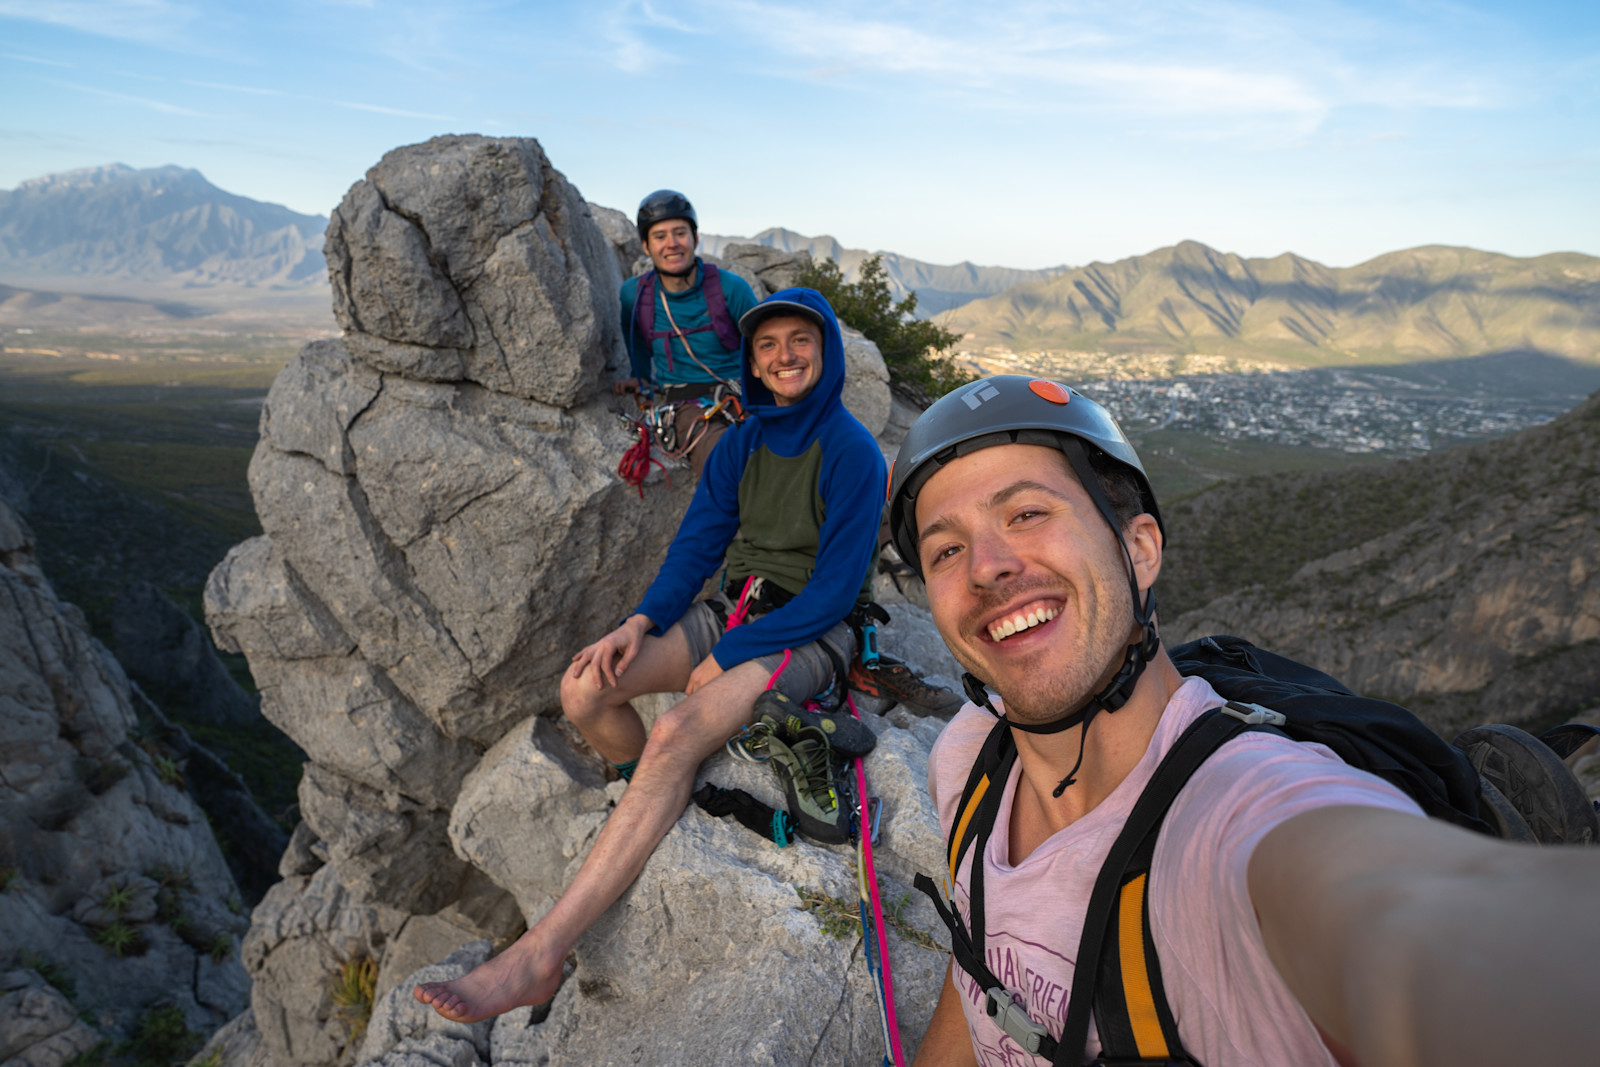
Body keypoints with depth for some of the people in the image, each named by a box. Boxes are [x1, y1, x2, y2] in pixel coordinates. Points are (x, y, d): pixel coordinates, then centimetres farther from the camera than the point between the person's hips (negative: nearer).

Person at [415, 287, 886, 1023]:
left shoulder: (852, 452, -12)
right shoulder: (742, 443, 8)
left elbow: (836, 589, -14)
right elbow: (698, 543, 8)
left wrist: (729, 657, -17)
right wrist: (641, 622, -10)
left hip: (809, 633, -6)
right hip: (733, 610, 7)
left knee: (676, 734, -31)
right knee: (584, 689, -14)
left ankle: (537, 959, -28)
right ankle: (668, 808, 13)